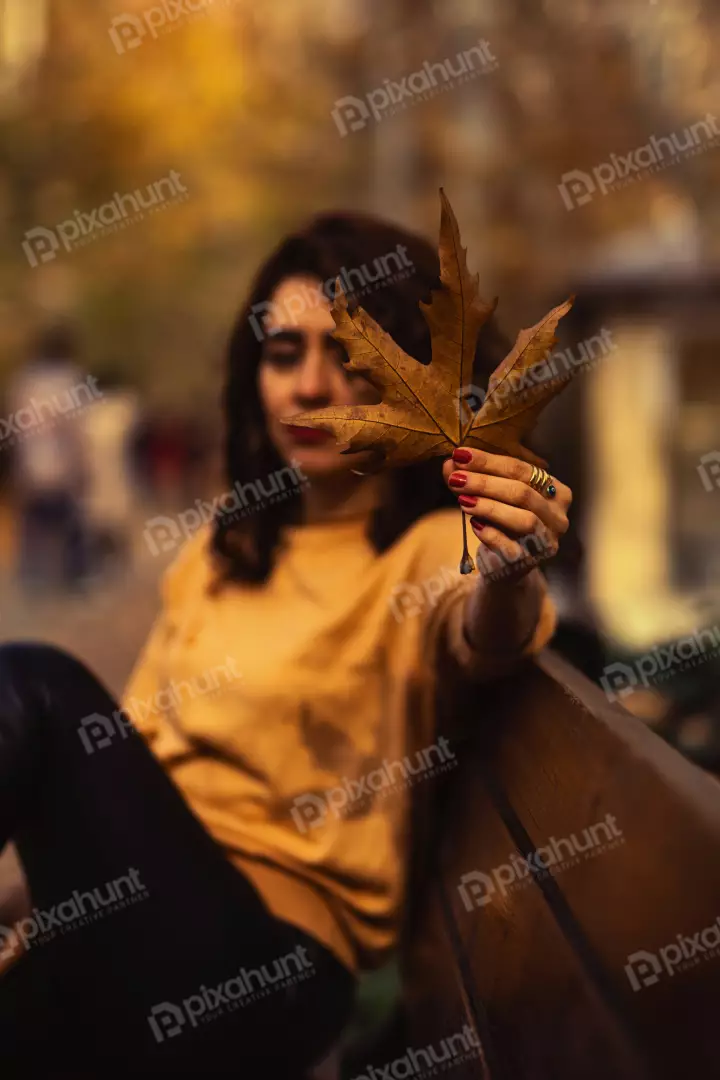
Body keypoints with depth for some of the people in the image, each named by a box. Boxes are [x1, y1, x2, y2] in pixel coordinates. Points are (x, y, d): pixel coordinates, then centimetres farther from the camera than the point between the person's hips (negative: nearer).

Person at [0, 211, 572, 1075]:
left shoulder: (430, 548, 0)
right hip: (143, 912, 5)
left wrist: (508, 577, -49)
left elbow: (481, 643, -24)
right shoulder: (221, 549, 21)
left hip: (266, 969, -5)